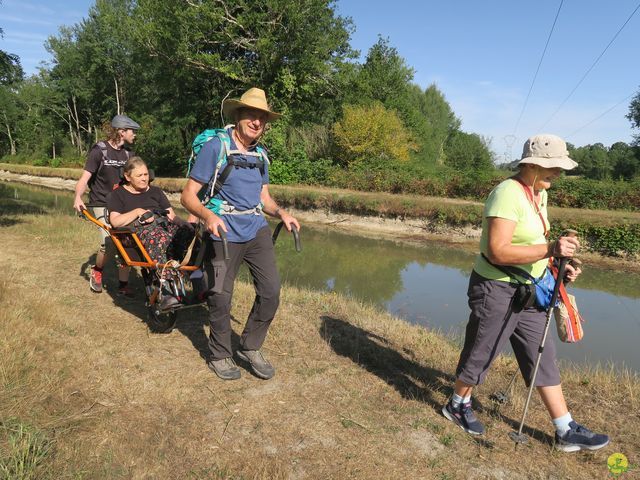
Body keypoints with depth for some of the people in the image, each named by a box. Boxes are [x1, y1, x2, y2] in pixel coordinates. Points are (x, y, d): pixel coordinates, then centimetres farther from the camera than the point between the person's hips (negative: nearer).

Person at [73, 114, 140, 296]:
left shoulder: (127, 153, 10)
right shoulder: (99, 150, -7)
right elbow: (85, 177, -12)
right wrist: (78, 197, -30)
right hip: (102, 205, -5)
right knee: (108, 242, -19)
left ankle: (123, 284, 5)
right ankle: (96, 271, 12)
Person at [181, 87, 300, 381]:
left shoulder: (260, 154, 13)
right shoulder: (215, 147, -8)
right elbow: (188, 196, -10)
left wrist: (280, 212, -1)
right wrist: (209, 216, -29)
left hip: (257, 230, 6)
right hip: (224, 233, -5)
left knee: (271, 291, -1)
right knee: (220, 298, 4)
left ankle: (251, 348, 21)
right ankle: (220, 356, 27)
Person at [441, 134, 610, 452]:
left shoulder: (540, 194, 9)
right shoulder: (508, 194, -21)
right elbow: (497, 251, -29)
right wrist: (550, 249, -28)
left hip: (526, 291, 9)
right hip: (496, 290, -9)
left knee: (542, 358, 13)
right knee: (480, 354, 8)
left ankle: (566, 431, 24)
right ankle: (457, 405, 32)